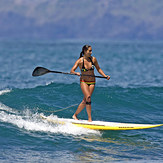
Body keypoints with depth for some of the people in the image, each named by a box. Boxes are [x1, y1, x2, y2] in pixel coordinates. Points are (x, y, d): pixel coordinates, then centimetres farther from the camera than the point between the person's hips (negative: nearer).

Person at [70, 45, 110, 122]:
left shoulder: (93, 59, -1)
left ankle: (75, 115, 18)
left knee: (85, 101, 0)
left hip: (92, 82, 3)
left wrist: (105, 76, 2)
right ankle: (89, 119, -14)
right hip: (83, 81, -3)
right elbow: (72, 71, -12)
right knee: (88, 98, -18)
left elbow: (98, 69, 12)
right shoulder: (80, 61, -10)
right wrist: (76, 73, -32)